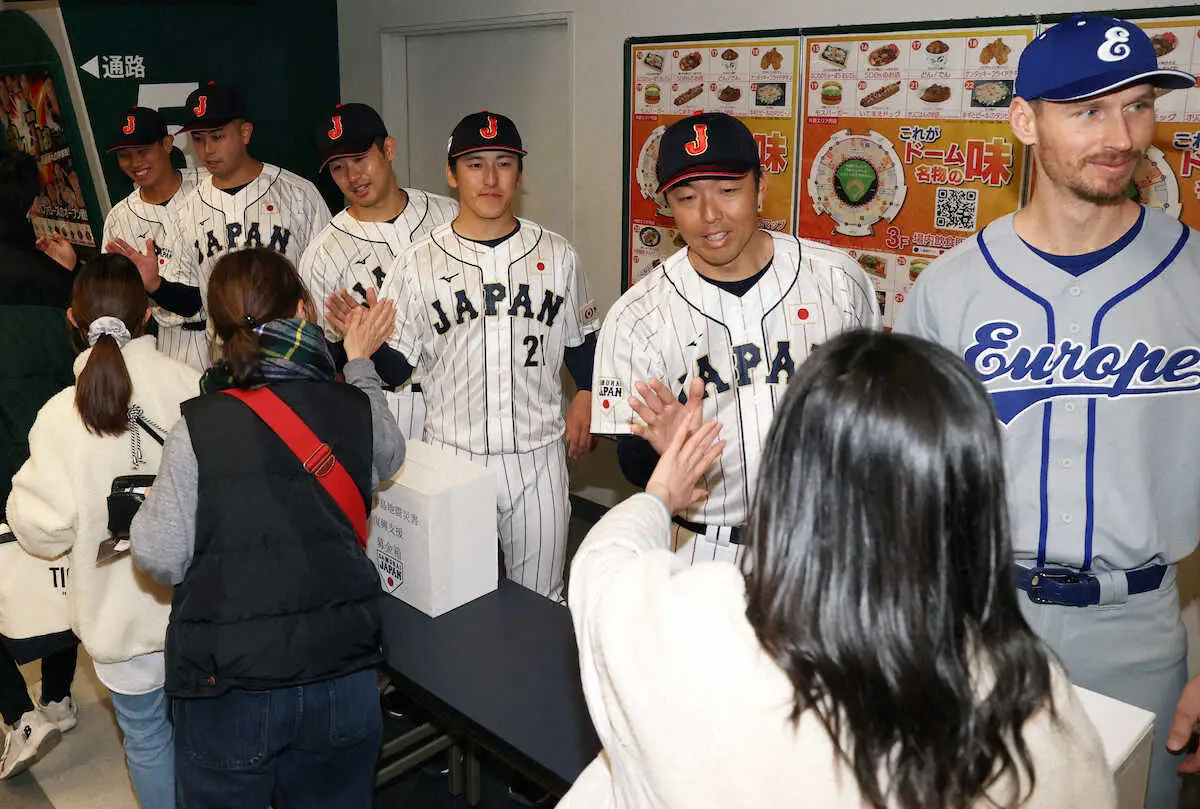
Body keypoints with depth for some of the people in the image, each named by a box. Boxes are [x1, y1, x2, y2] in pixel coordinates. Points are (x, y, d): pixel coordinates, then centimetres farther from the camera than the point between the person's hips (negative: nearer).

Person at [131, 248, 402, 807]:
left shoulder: (199, 426, -15)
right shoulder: (356, 408, -7)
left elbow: (159, 557, -14)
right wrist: (361, 362, 26)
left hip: (229, 685, -2)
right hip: (342, 676, 2)